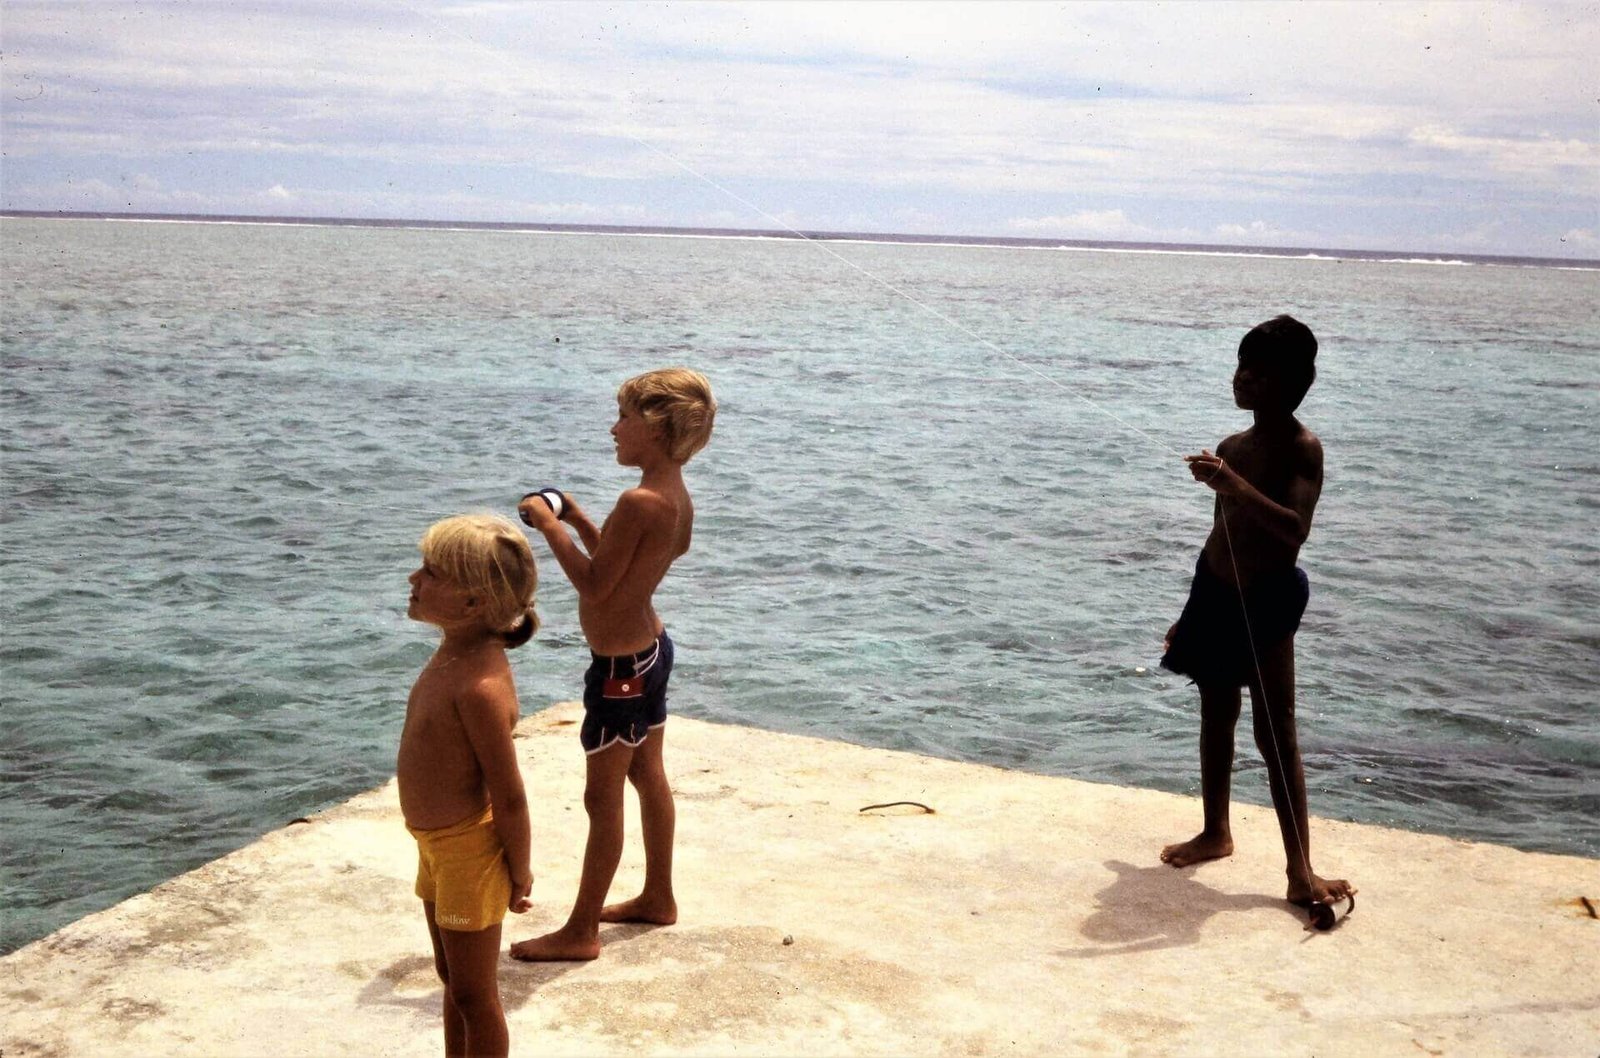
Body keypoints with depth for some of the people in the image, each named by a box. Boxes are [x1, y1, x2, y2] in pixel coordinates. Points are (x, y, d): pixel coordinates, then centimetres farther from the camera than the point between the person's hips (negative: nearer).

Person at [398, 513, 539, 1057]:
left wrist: (518, 873, -14)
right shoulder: (455, 652, -1)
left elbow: (510, 797, -25)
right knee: (452, 978, 26)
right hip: (437, 843, 10)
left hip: (469, 849, -10)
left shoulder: (480, 686, -31)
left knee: (473, 994, 8)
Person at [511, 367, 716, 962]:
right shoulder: (678, 496, 3)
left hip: (621, 666, -10)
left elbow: (594, 586, -24)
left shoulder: (640, 501, -26)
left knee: (603, 797, 1)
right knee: (649, 777, 21)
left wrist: (549, 525, -15)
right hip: (651, 647, 10)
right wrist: (576, 519, 8)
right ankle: (659, 897, 36)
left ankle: (581, 931, 12)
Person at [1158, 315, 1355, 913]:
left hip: (1265, 601, -7)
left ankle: (1300, 870, -7)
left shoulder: (1302, 449, -13)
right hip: (1216, 595, 7)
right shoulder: (1232, 448, 8)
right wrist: (1192, 613, 21)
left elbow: (1295, 528, -29)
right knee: (1215, 719, 17)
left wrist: (1234, 486, -41)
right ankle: (1216, 833, 33)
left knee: (1276, 735, -9)